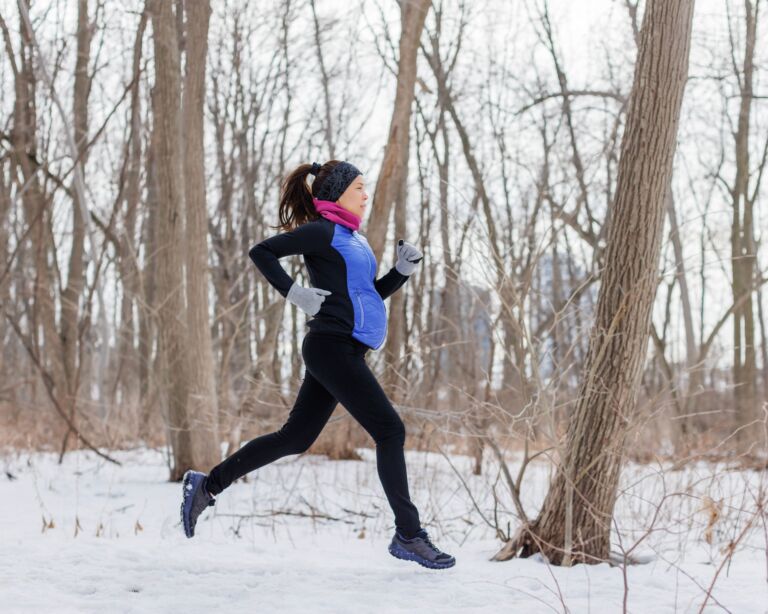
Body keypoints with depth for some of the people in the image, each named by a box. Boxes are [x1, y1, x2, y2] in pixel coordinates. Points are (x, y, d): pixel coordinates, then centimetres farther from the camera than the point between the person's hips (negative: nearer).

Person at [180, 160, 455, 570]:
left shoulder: (353, 239, 21)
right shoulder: (322, 231, -7)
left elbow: (373, 293, 25)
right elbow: (261, 251, -11)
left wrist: (403, 269, 9)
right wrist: (294, 294, -16)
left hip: (344, 352, 10)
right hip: (333, 347, -10)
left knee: (294, 438, 12)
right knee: (390, 431, -10)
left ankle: (207, 485, 20)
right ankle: (409, 535, -8)